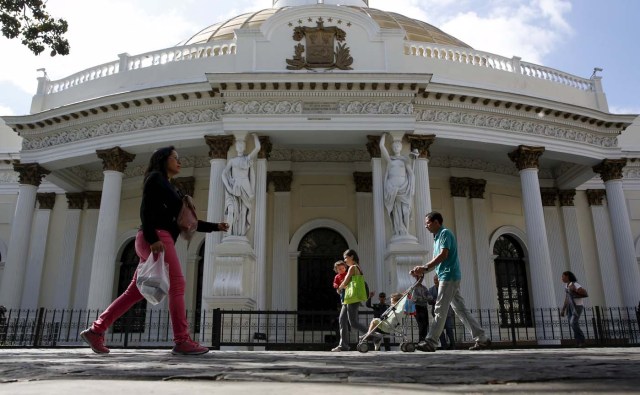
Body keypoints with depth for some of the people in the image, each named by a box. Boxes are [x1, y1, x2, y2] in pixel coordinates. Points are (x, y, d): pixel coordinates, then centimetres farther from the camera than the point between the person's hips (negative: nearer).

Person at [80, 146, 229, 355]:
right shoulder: (156, 177, 4)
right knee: (177, 285, -13)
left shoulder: (170, 189, 29)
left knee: (135, 292, 8)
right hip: (156, 238, -9)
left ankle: (95, 330, 11)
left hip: (158, 241, 9)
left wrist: (215, 226, 19)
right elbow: (146, 209, -9)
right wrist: (153, 238, -20)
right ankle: (182, 341, -15)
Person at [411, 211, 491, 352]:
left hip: (449, 276, -10)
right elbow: (436, 261, 21)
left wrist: (425, 267, -21)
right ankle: (482, 339, 11)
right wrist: (422, 270, 9)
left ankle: (430, 342, -7)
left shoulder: (445, 233, -7)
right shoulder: (437, 237, 21)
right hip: (449, 277, 10)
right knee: (460, 310, 9)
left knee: (440, 310, -9)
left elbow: (443, 255, -19)